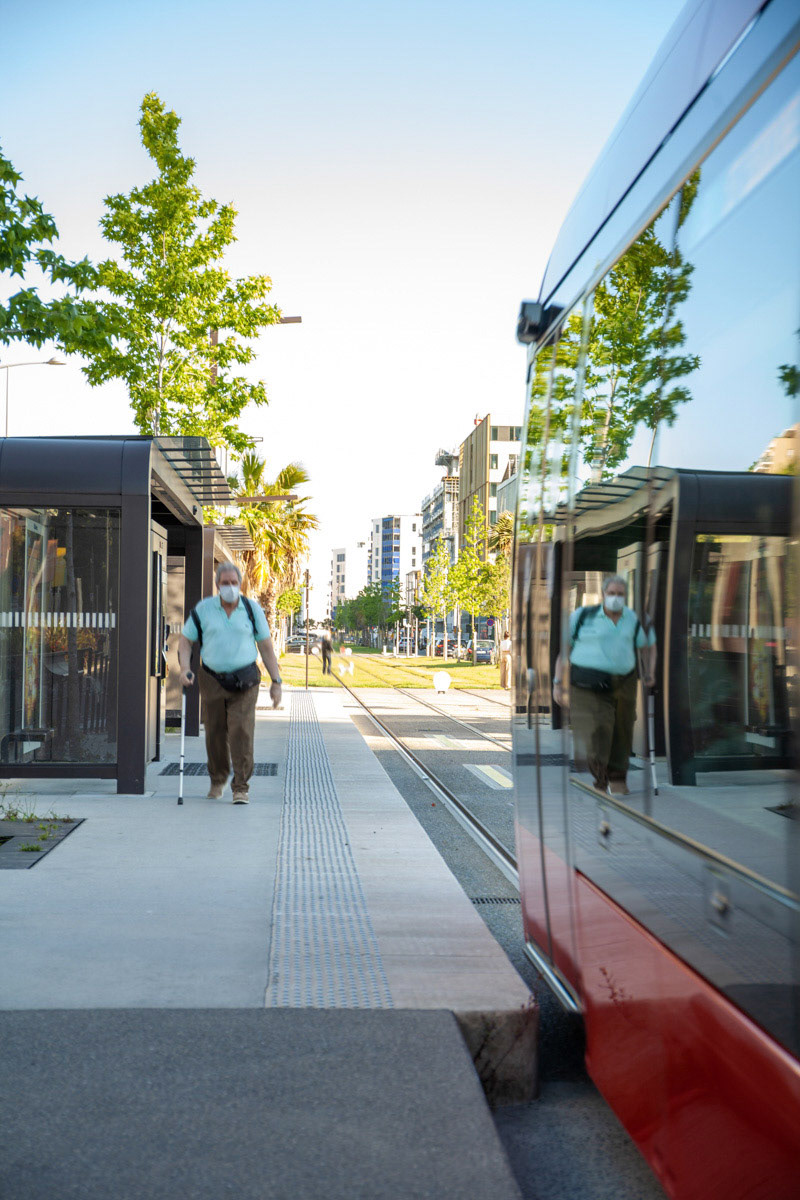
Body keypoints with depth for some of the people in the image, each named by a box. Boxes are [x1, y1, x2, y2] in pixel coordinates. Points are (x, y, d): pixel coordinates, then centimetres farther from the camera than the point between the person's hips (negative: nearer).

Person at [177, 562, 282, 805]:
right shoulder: (203, 609, 1)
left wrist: (276, 681, 1)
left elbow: (266, 647, 5)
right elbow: (185, 641, 9)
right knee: (215, 734, 9)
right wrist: (184, 669, -8)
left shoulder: (252, 609, 1)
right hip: (212, 681, 1)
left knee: (242, 732, -11)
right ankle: (217, 780, 32)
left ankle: (241, 788, -3)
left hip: (244, 681, -1)